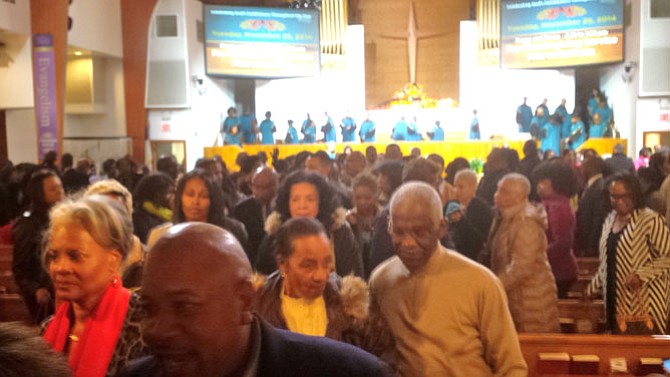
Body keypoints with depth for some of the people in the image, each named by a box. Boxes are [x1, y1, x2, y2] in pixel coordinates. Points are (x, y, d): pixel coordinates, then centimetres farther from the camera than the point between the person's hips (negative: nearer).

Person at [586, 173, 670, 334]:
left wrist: (642, 274, -21)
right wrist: (593, 287, 18)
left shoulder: (650, 220, -12)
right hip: (617, 300, 7)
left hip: (644, 302, -7)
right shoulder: (610, 219, 10)